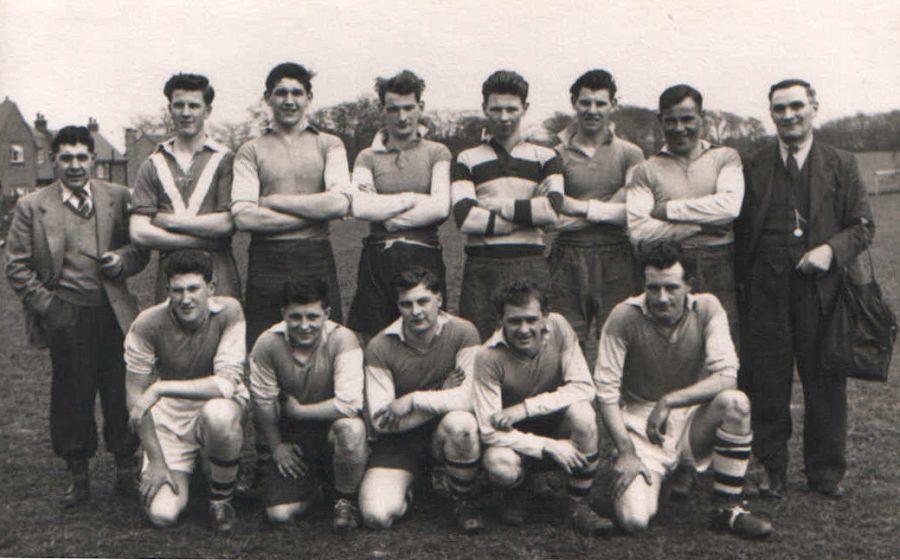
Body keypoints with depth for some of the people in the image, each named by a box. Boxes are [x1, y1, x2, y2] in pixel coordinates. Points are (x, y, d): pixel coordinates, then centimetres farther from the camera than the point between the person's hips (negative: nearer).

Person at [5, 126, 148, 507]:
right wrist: (47, 307, -5)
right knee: (71, 397, 7)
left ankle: (127, 472, 21)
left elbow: (141, 249, 13)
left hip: (114, 314, 1)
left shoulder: (118, 198, 7)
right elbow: (17, 267, 3)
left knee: (122, 394, 5)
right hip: (65, 318, -1)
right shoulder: (31, 207, 4)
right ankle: (78, 476, 22)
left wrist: (123, 260, -9)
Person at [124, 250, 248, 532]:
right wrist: (156, 461, -12)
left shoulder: (228, 312, -20)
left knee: (218, 414, -39)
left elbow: (227, 383, -27)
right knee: (162, 514, -15)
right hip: (169, 416, 1)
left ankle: (221, 498, -9)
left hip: (217, 404, -1)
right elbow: (135, 397, -11)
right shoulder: (148, 324, -18)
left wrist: (160, 388, -30)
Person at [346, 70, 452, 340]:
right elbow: (359, 207, -6)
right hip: (378, 260, 1)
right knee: (373, 340, -1)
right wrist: (412, 198, -4)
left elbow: (441, 208, -5)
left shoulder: (436, 153, 9)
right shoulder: (367, 157, 11)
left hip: (424, 258, 0)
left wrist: (388, 219, -5)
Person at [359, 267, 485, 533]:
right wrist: (442, 399, -15)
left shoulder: (462, 332, -11)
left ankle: (463, 502, -8)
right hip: (400, 441, 0)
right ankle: (406, 488, 17)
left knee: (460, 422, -36)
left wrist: (413, 400, -17)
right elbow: (380, 421, -13)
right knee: (377, 516, -21)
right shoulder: (380, 347, -11)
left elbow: (470, 397, -19)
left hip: (443, 433, 0)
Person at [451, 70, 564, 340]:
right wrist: (527, 215, -7)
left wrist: (496, 205, -4)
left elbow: (552, 209, -6)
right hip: (481, 265, 0)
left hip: (531, 266, 0)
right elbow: (465, 218, -6)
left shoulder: (545, 157, 12)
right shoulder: (466, 160, 10)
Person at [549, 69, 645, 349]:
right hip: (568, 259, 0)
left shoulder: (630, 154, 7)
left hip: (615, 259, 0)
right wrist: (602, 208, -6)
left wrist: (579, 213, -8)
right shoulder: (557, 153, 6)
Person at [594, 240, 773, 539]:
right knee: (634, 520, -21)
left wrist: (669, 401, -24)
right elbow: (606, 391, -12)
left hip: (693, 417, 2)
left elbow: (727, 377, -16)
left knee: (735, 402, -31)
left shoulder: (707, 308, -10)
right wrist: (626, 453, -17)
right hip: (640, 424, -2)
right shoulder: (624, 317, -15)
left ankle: (727, 508, -11)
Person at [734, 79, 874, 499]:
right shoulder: (753, 167, 9)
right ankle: (771, 468, 17)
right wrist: (741, 282, 1)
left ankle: (825, 470, 20)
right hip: (766, 291, 0)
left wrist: (830, 249, -13)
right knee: (766, 382, 3)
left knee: (826, 382, 5)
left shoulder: (841, 165, 8)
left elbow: (863, 226, 6)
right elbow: (740, 230, 10)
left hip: (822, 287, 0)